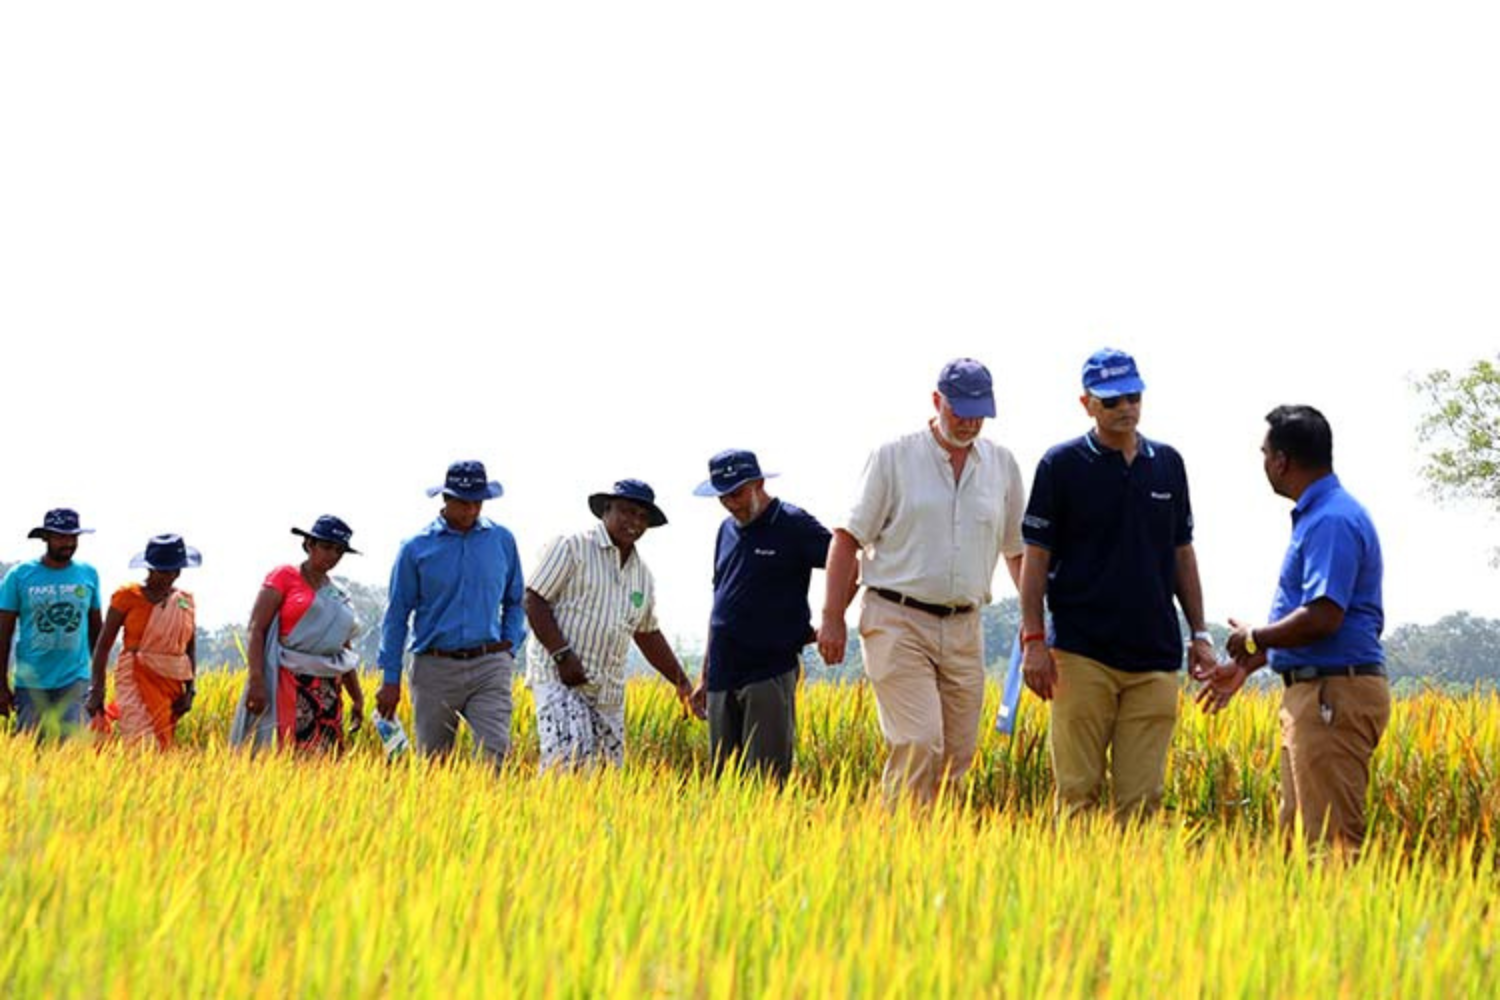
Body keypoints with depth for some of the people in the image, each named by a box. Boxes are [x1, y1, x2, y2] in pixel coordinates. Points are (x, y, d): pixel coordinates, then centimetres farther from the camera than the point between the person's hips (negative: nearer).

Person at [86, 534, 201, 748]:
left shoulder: (185, 601, 11)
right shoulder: (128, 596, -1)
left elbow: (190, 650, 15)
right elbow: (104, 644, -1)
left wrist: (189, 690, 5)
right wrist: (96, 689, -8)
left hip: (172, 685, 5)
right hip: (137, 681, -5)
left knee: (164, 745, 4)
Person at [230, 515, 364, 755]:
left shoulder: (340, 596, 19)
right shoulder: (285, 576, 3)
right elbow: (256, 629, -6)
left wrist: (357, 698, 18)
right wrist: (256, 680, -16)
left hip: (328, 689, 6)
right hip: (288, 683, -6)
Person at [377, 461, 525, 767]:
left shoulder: (503, 541, 8)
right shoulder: (417, 548, 2)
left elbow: (515, 601, 20)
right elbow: (397, 615, 5)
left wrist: (509, 646, 5)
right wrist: (391, 679, 2)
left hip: (490, 667, 1)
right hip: (436, 669, -1)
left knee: (494, 754, -15)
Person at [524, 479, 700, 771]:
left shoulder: (642, 574, 19)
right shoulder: (572, 547, -2)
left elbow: (648, 634, 28)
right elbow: (534, 601, -7)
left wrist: (683, 683, 23)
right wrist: (563, 656, -17)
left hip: (609, 691, 7)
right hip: (559, 677, -7)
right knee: (569, 759, -23)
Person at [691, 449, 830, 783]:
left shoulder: (793, 525, -4)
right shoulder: (727, 530, 17)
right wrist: (705, 673, 21)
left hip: (769, 673, -7)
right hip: (724, 677, 7)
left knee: (766, 778, -10)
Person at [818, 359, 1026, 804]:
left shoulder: (1002, 464, 11)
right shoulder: (893, 456, 0)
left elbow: (1019, 550, 21)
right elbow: (848, 538, 1)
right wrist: (833, 617, -4)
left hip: (964, 629, 5)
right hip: (898, 621, -4)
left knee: (957, 754, 3)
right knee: (919, 744, -17)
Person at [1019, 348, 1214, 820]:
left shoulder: (1168, 463, 12)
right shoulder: (1061, 465, 0)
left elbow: (1182, 553, 18)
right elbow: (1036, 555, 0)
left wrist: (1200, 633, 12)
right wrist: (1034, 639, -8)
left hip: (1155, 656, 3)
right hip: (1083, 653, -3)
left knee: (1143, 794, 1)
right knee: (1078, 790, -3)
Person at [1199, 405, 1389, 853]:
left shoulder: (1332, 521, -16)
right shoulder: (1314, 516, 17)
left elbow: (1323, 617, -26)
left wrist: (1253, 639, -11)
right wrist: (1246, 665, 26)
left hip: (1335, 698, -11)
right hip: (1311, 695, 11)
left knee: (1330, 841, -9)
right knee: (1298, 837, 13)